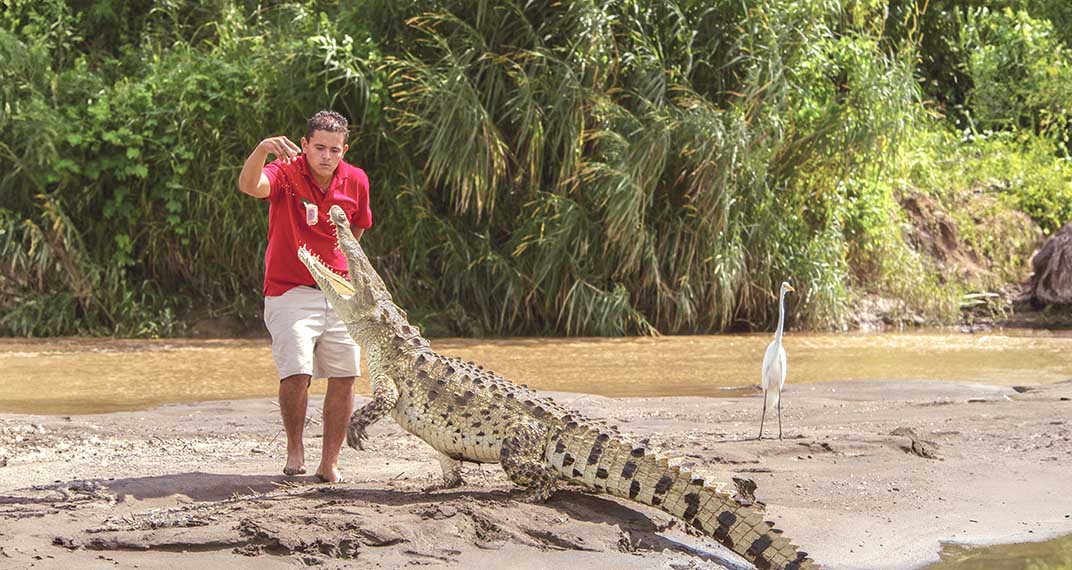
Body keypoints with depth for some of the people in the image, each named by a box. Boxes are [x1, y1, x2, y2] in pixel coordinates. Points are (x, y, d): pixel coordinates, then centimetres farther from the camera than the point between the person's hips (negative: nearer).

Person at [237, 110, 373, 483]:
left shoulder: (356, 181, 1)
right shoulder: (286, 173, -12)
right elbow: (249, 185, -35)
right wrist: (263, 149, -52)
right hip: (290, 293, -5)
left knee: (344, 378, 3)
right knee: (297, 374, -18)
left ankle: (330, 462, 14)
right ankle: (294, 447, 6)